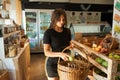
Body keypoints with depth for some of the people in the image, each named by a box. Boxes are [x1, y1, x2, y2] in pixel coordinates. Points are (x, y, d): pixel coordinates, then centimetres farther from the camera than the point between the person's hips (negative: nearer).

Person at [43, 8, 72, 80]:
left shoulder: (67, 31, -1)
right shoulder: (48, 33, -15)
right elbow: (46, 52, -17)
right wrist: (59, 54, -32)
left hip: (64, 62, 4)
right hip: (53, 63, -4)